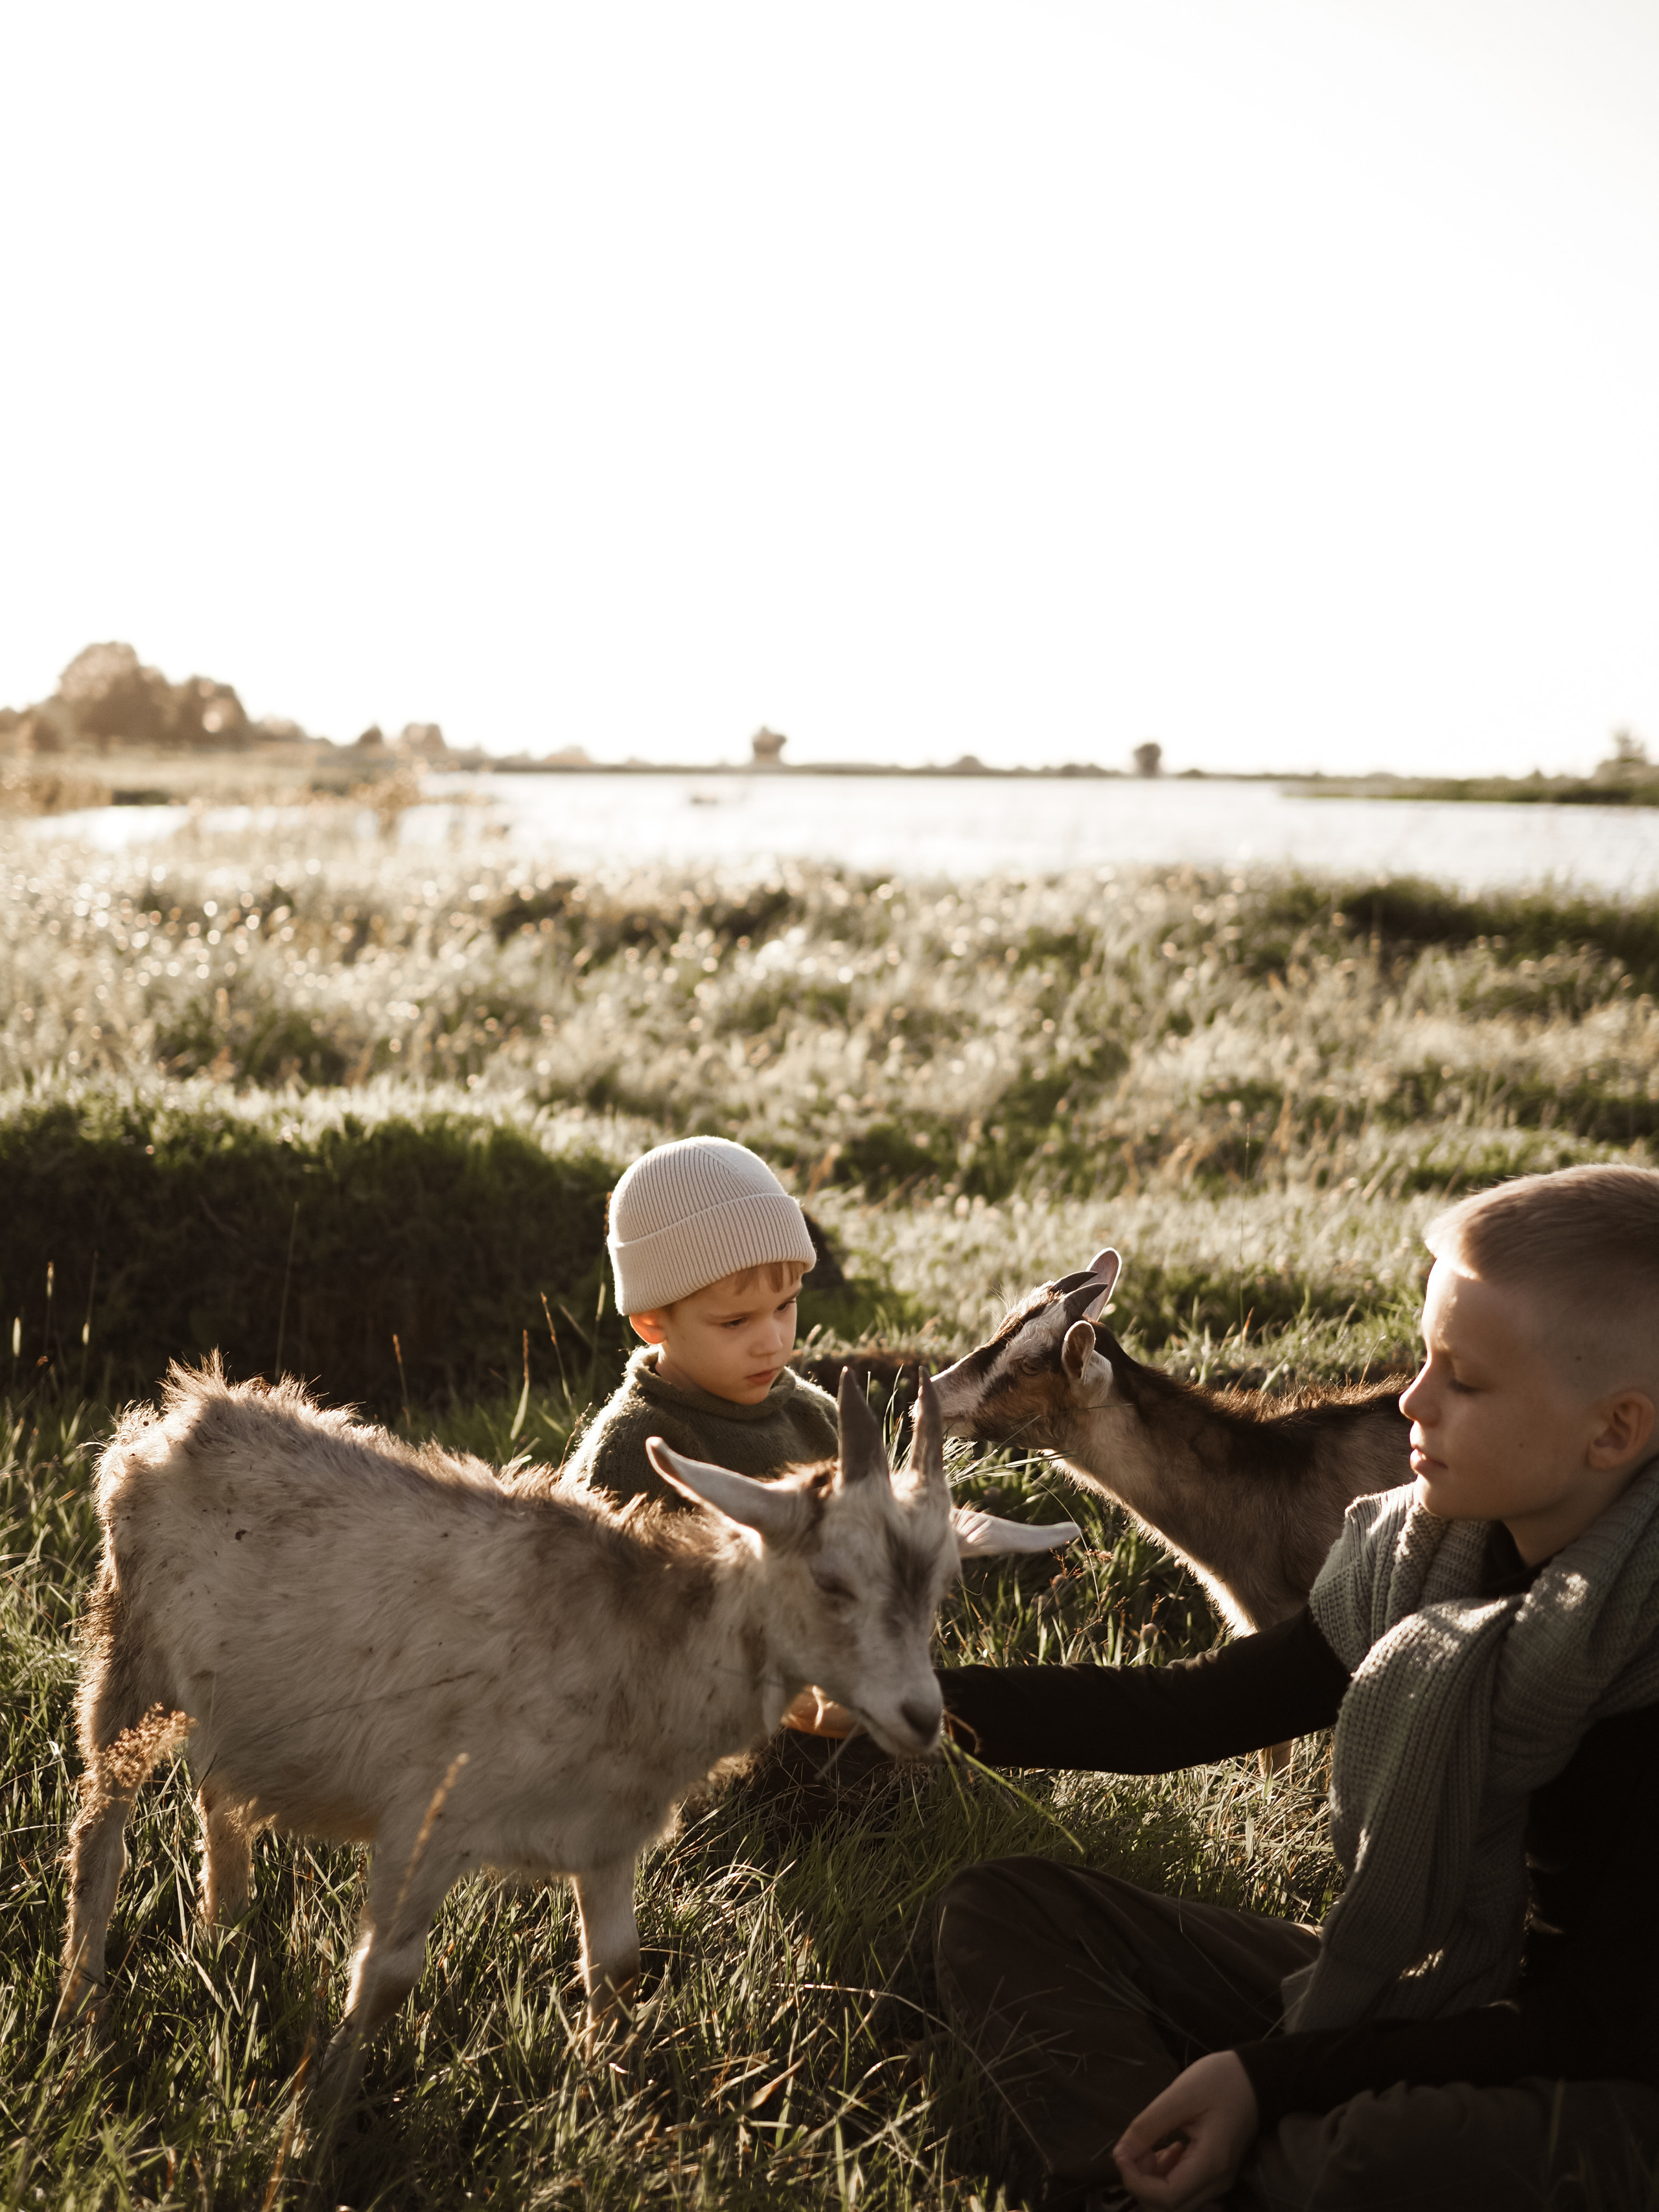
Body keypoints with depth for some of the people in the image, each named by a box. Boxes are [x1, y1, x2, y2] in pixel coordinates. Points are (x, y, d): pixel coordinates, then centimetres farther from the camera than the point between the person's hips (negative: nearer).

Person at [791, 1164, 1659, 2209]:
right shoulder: (1417, 1556, -3)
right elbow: (1183, 1715, 2)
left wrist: (1273, 2073, -25)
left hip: (1574, 2080, -7)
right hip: (1388, 1988, 7)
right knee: (997, 1907, 0)